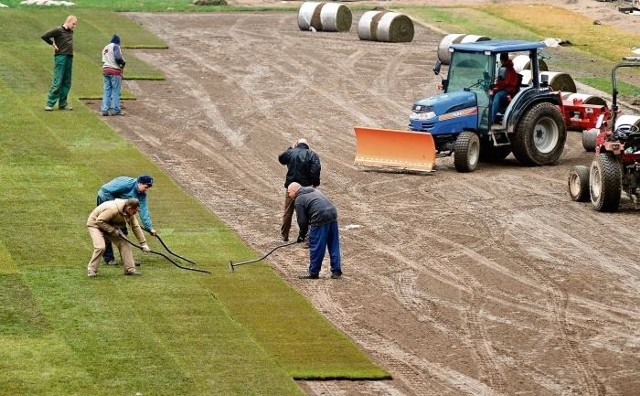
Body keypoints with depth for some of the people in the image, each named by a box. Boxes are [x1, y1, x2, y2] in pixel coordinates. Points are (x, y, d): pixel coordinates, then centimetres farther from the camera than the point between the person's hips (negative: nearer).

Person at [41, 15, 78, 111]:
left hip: (69, 58, 8)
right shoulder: (58, 30, -8)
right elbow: (44, 36, -10)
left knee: (66, 82, 9)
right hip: (60, 57, -8)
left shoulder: (71, 32, 14)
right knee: (57, 81, -9)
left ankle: (63, 103, 15)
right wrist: (53, 44, -4)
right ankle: (50, 104, -6)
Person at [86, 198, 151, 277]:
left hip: (111, 225, 7)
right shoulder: (113, 209, -37)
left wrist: (143, 244, -3)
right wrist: (113, 231, -30)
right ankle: (91, 270, -10)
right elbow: (99, 221, -34)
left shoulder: (130, 213, -11)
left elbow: (136, 227, -2)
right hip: (95, 224, -7)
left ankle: (129, 268, 1)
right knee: (100, 247, -25)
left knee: (124, 244, -5)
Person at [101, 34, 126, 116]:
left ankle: (104, 109, 3)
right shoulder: (115, 46, -5)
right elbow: (118, 58, -19)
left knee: (106, 90, 8)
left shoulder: (105, 48, 21)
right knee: (116, 91, -3)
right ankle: (115, 110, -3)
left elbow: (104, 60, 14)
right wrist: (123, 62, 0)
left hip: (105, 70, 7)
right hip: (115, 71, -7)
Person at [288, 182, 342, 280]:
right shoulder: (314, 190, 27)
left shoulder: (299, 200, 3)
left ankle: (313, 273, 9)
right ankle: (336, 271, 15)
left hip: (320, 218, -8)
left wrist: (302, 235, 17)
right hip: (333, 214, 8)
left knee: (316, 247, 3)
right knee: (334, 246, 12)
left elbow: (302, 220, 0)